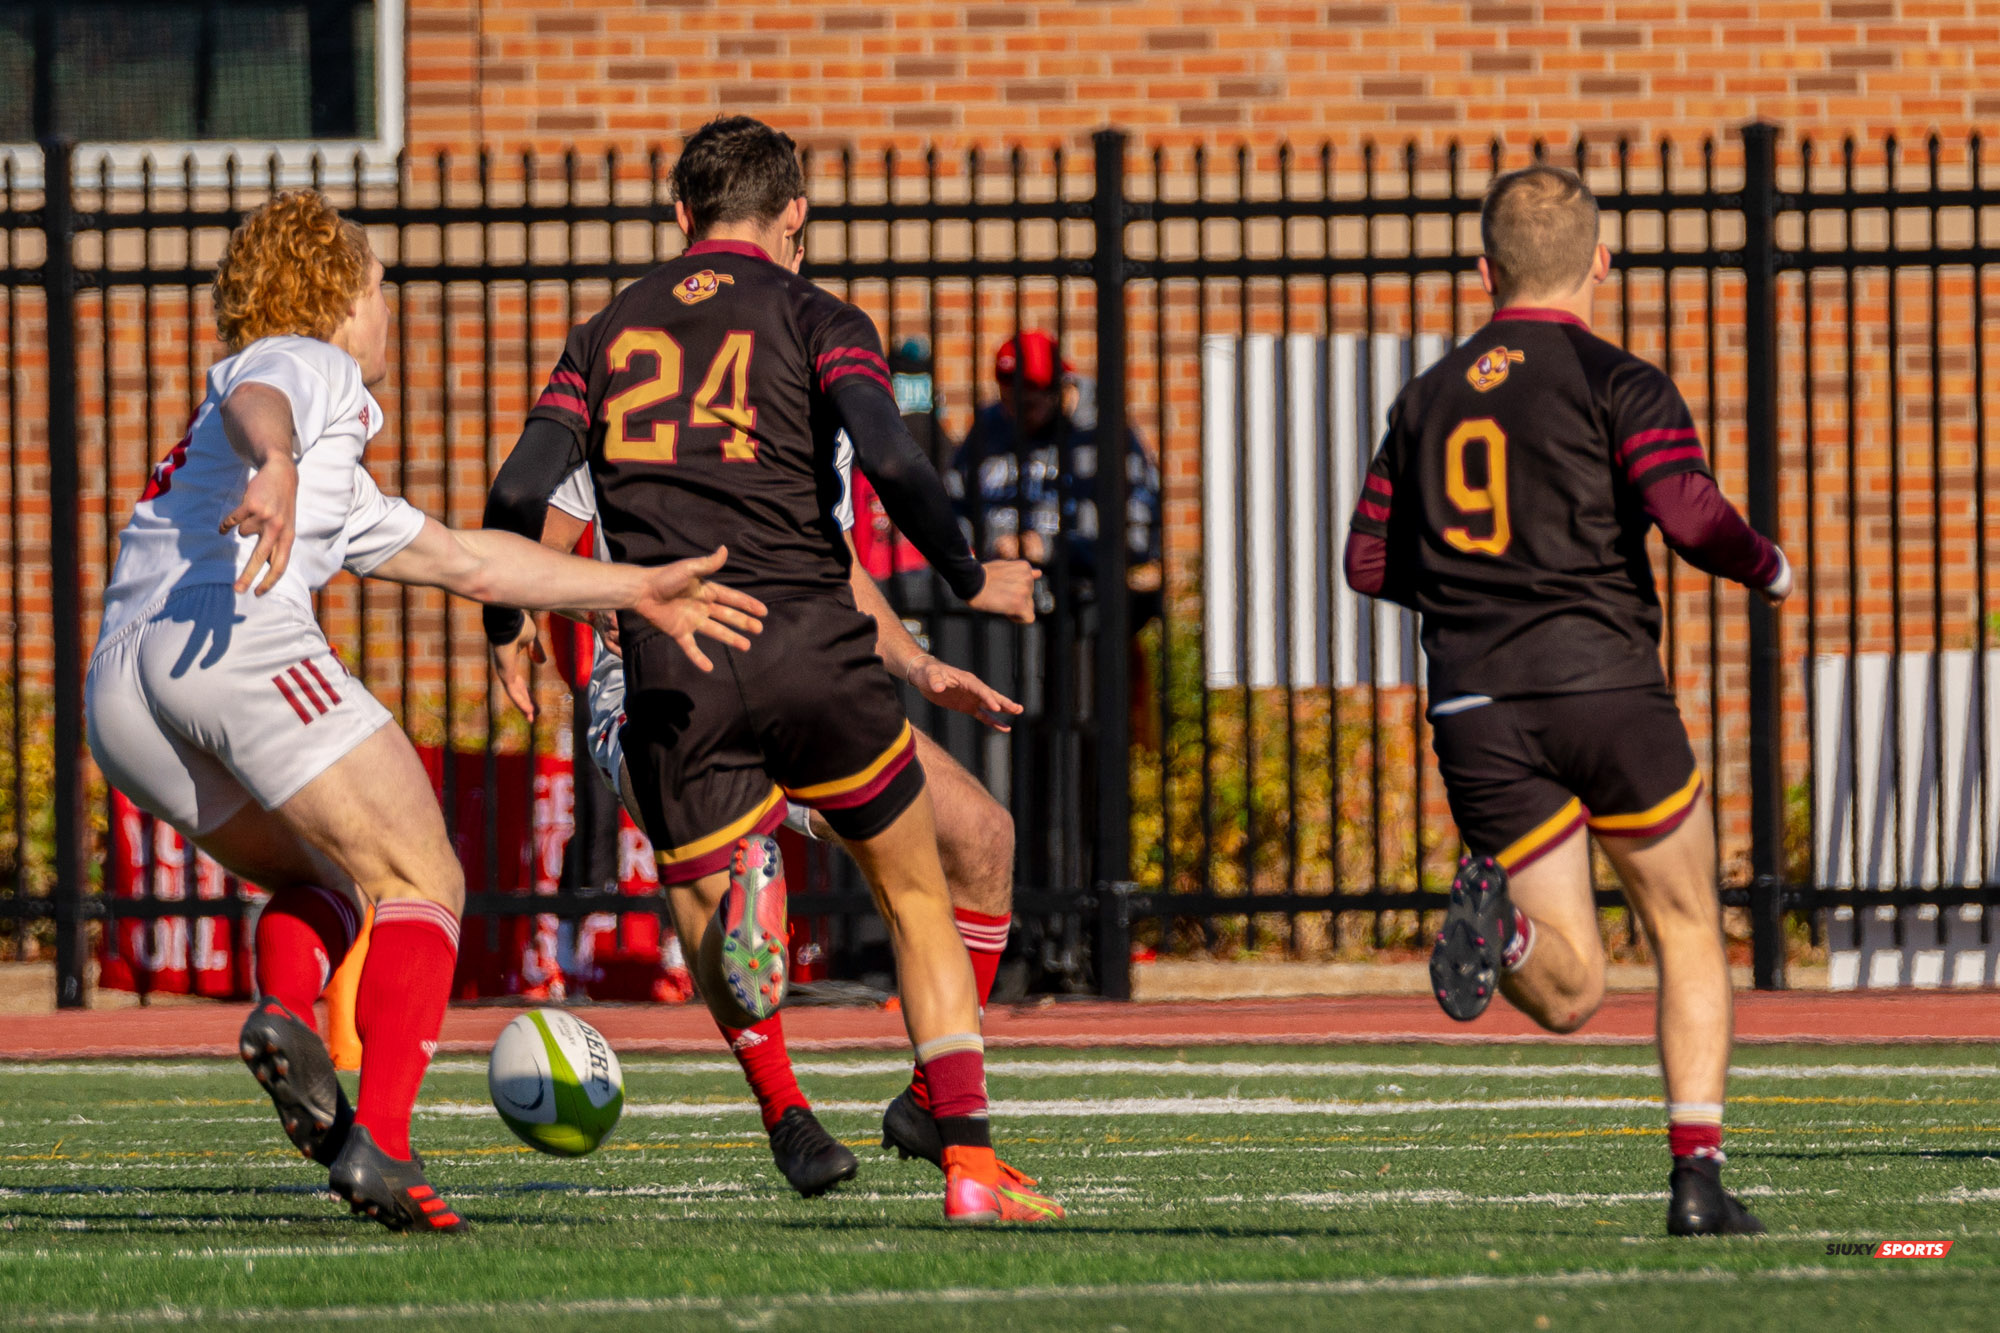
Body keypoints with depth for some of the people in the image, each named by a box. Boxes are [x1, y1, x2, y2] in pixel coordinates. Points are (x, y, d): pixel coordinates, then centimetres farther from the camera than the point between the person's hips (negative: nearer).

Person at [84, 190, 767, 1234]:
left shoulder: (337, 490, 41)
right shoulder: (309, 364, 15)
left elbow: (464, 562, 44)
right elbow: (254, 401, -12)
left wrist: (636, 591, 44)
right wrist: (274, 466, -35)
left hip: (116, 692, 9)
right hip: (232, 634, -9)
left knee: (322, 880, 26)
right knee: (419, 885, -5)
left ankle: (284, 1013, -8)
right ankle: (380, 1143, -25)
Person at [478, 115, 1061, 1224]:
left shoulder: (607, 334, 17)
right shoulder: (814, 318, 7)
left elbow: (518, 496, 7)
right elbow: (888, 458, -10)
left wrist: (503, 628, 24)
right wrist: (970, 582, 3)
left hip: (670, 668, 2)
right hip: (806, 640, -2)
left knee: (706, 914, 7)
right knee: (917, 897, 13)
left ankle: (735, 926, -33)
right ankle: (968, 1161, 4)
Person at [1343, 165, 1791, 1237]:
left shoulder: (1427, 398, 15)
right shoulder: (1618, 384, -2)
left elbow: (1369, 558, 17)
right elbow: (1691, 515, -15)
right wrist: (1770, 569, 5)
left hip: (1474, 713, 4)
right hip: (1604, 687, -4)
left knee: (1570, 991, 6)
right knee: (1688, 936, 14)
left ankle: (1497, 913, -27)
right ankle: (1697, 1177, 2)